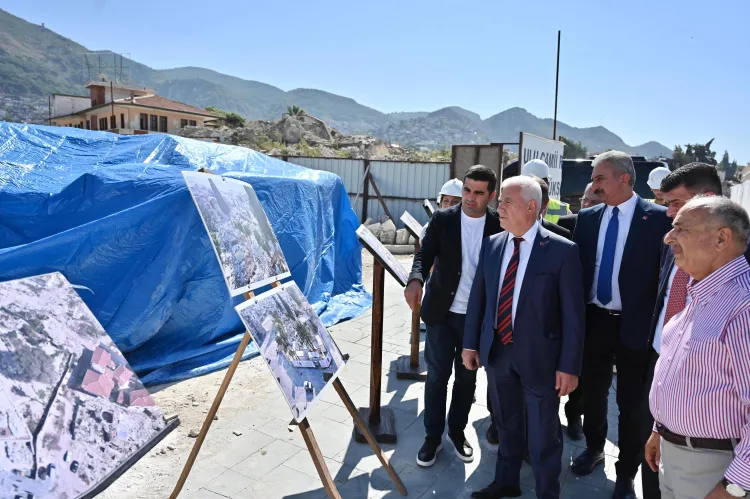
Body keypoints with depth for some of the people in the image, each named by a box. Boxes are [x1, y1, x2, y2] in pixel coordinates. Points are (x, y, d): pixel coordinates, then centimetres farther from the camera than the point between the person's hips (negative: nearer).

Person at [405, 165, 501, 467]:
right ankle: (432, 436, 21)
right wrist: (416, 279, -34)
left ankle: (457, 431, 33)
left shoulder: (499, 225, -3)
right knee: (437, 375, 5)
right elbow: (425, 253, -12)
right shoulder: (442, 219, -5)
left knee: (467, 376, 14)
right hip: (442, 310, -1)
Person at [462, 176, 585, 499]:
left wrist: (569, 366, -12)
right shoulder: (492, 245, 1)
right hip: (497, 351, 4)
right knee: (506, 425, 23)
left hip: (538, 356, -4)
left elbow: (573, 313, -11)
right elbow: (478, 297, 6)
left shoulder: (562, 250, -13)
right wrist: (470, 343, 6)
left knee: (544, 436, 14)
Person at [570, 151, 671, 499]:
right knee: (592, 392, 18)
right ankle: (594, 448, 43)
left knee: (631, 402, 10)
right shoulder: (587, 218, 4)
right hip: (594, 320, 4)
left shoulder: (657, 218, -9)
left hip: (634, 324, -4)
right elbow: (577, 267, 6)